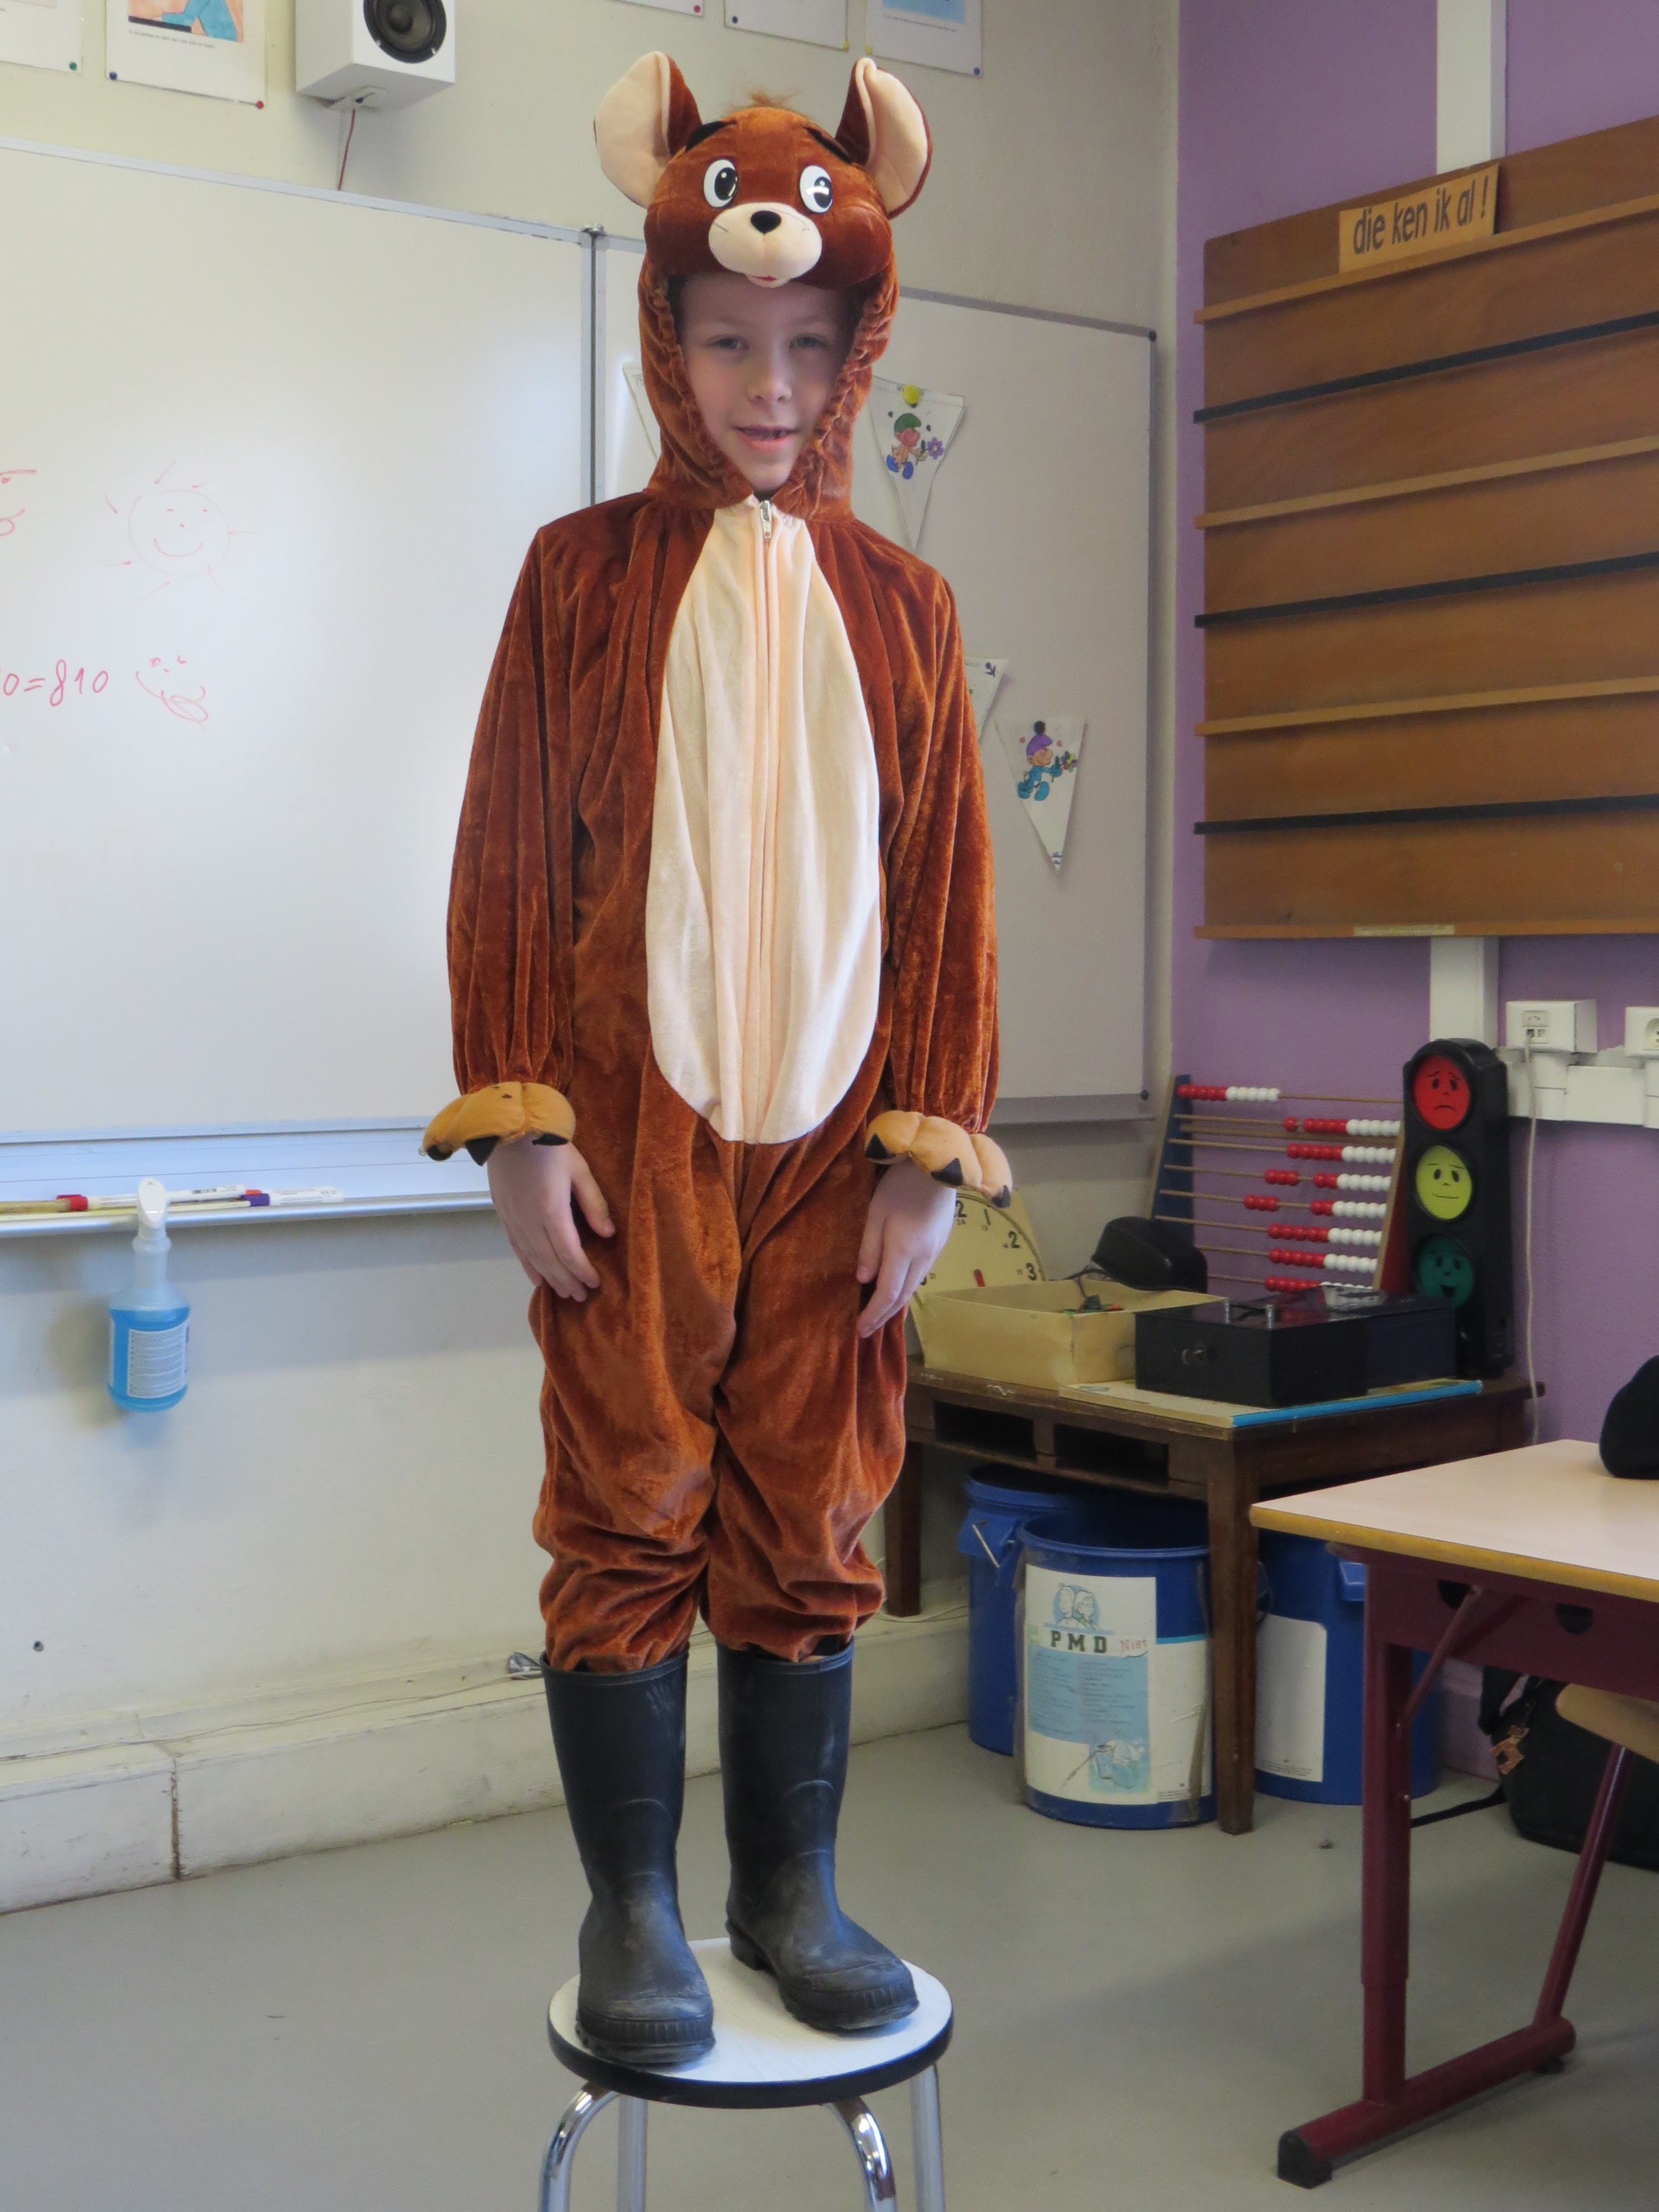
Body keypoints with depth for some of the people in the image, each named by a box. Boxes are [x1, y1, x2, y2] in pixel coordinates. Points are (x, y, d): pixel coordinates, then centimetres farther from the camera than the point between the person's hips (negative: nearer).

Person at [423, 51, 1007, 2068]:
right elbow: (506, 860, 0)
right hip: (633, 1131, -2)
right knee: (629, 1511, 2)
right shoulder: (584, 574, 3)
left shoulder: (900, 606, 9)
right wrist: (519, 1124, -7)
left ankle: (791, 1890, 23)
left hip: (833, 1139, 2)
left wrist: (936, 1143, 0)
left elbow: (949, 889, 7)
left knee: (811, 1518, 8)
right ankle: (631, 1909, 16)